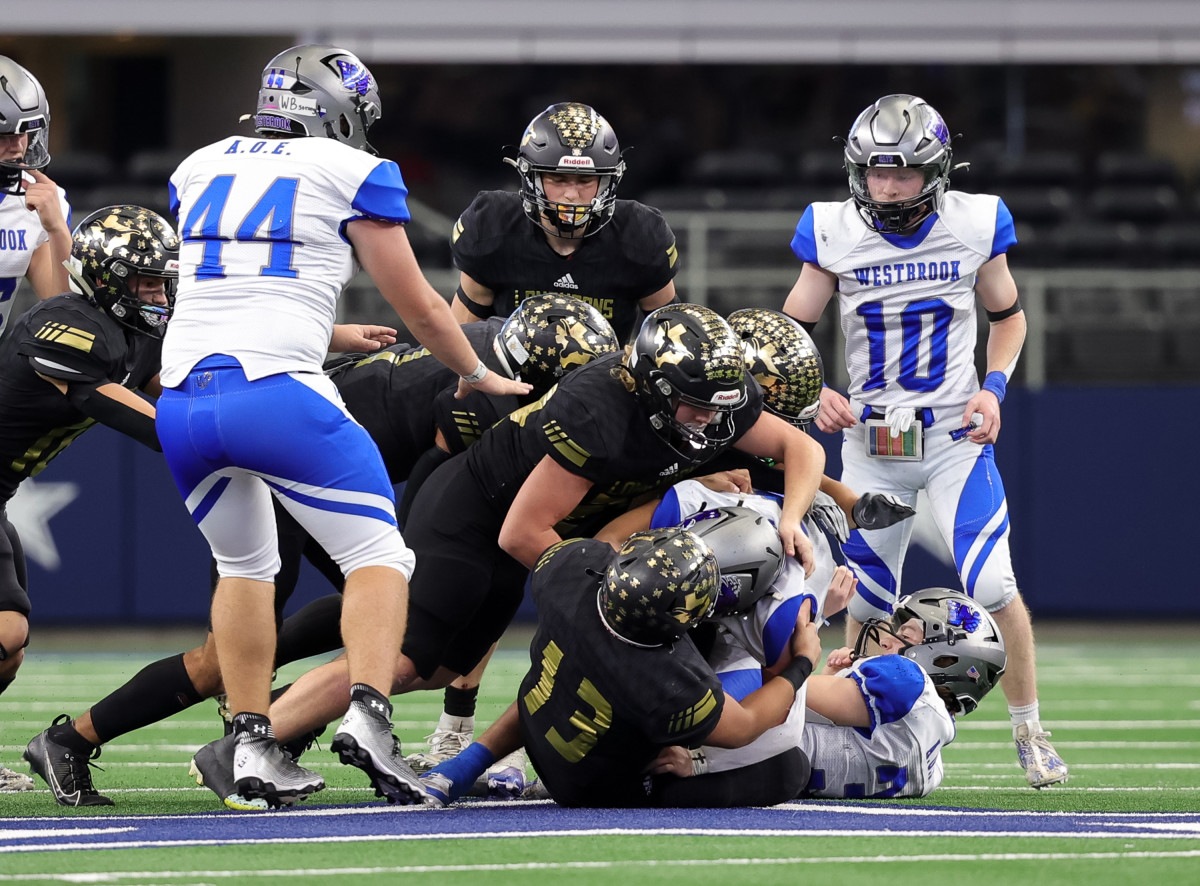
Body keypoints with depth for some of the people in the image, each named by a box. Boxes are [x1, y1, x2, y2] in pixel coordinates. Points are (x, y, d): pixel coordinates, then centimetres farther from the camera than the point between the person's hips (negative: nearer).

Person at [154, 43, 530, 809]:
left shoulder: (201, 169, 21)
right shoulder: (352, 174, 6)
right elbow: (418, 306, 12)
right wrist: (477, 374, 30)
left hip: (184, 395, 5)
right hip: (277, 393, -5)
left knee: (245, 567, 25)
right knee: (378, 557, 7)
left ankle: (253, 746, 17)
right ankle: (368, 715, -14)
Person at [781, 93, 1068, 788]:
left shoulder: (973, 226, -7)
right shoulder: (834, 234, -7)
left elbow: (1008, 316, 10)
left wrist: (994, 386, -6)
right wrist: (816, 393, -13)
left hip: (956, 435, -1)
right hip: (870, 438, 1)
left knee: (993, 585, -14)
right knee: (867, 605, 3)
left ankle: (1030, 732, 3)